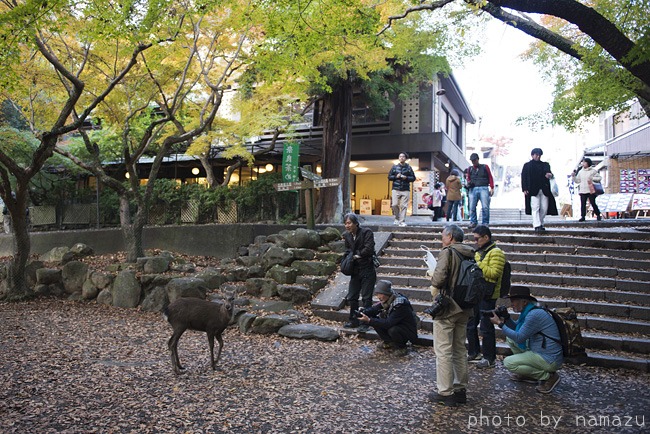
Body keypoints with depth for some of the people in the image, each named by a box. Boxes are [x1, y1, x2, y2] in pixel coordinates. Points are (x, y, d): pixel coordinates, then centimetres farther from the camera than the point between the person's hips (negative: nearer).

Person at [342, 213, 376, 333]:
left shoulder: (367, 232, -13)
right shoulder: (347, 235, 5)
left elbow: (368, 249, -20)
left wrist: (356, 255, -9)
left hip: (367, 270, -6)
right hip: (355, 270, 6)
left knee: (366, 298, -1)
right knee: (351, 297, 11)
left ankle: (365, 323, 9)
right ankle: (354, 320, 27)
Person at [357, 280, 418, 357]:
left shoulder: (400, 304, -30)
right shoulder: (387, 300, -5)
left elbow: (388, 323, -34)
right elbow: (374, 309, -5)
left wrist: (369, 320, -36)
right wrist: (362, 312, -25)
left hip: (408, 331, -8)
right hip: (395, 325, 8)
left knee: (392, 330, -37)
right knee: (375, 320, -9)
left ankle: (402, 347, -7)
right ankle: (389, 342, 7)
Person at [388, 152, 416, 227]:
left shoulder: (409, 168, 8)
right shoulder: (394, 167, 10)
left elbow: (413, 178, 8)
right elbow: (389, 176, 10)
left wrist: (406, 178, -9)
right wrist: (396, 177, -7)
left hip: (405, 190, 0)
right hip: (396, 189, 1)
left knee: (404, 206, -6)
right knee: (394, 205, -9)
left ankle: (402, 221, -1)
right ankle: (397, 218, 15)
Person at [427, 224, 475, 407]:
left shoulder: (447, 252, -15)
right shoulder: (470, 254, 7)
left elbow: (439, 278, -25)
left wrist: (432, 277, -4)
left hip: (447, 308, -8)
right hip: (464, 309, 8)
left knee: (443, 351, 1)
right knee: (460, 349, 17)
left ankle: (445, 393, 7)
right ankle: (460, 390, 27)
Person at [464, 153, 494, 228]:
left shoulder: (485, 167, 15)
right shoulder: (470, 169, 20)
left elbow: (490, 177, 11)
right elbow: (468, 178, 20)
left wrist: (492, 188, 2)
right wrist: (468, 183, -4)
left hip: (483, 188, -2)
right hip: (473, 189, 2)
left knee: (485, 207, -10)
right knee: (472, 207, -6)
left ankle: (485, 223, -5)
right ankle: (473, 222, 2)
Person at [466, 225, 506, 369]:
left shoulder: (496, 253, -12)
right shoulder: (479, 252, 17)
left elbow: (494, 273, -23)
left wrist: (478, 265, -23)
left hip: (487, 296, -9)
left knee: (486, 327, -3)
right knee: (470, 324, 15)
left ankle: (490, 358, 10)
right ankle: (474, 352, 29)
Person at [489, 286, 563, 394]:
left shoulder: (534, 314, -23)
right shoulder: (527, 311, 7)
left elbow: (519, 338, -21)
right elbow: (515, 327, 16)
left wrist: (500, 323, -16)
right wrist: (506, 318, -3)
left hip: (550, 360, -10)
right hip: (539, 352, 10)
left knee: (508, 363, -15)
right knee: (510, 338, 13)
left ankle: (548, 376, -5)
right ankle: (527, 374, 19)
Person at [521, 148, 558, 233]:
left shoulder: (545, 165, 19)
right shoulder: (527, 165, 9)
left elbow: (549, 173, 5)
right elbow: (524, 178, 3)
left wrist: (550, 175, -21)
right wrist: (524, 189, -8)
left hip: (544, 190, 3)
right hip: (533, 190, -3)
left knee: (544, 208, 3)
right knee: (535, 208, -9)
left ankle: (541, 224, 20)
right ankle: (537, 226, -11)